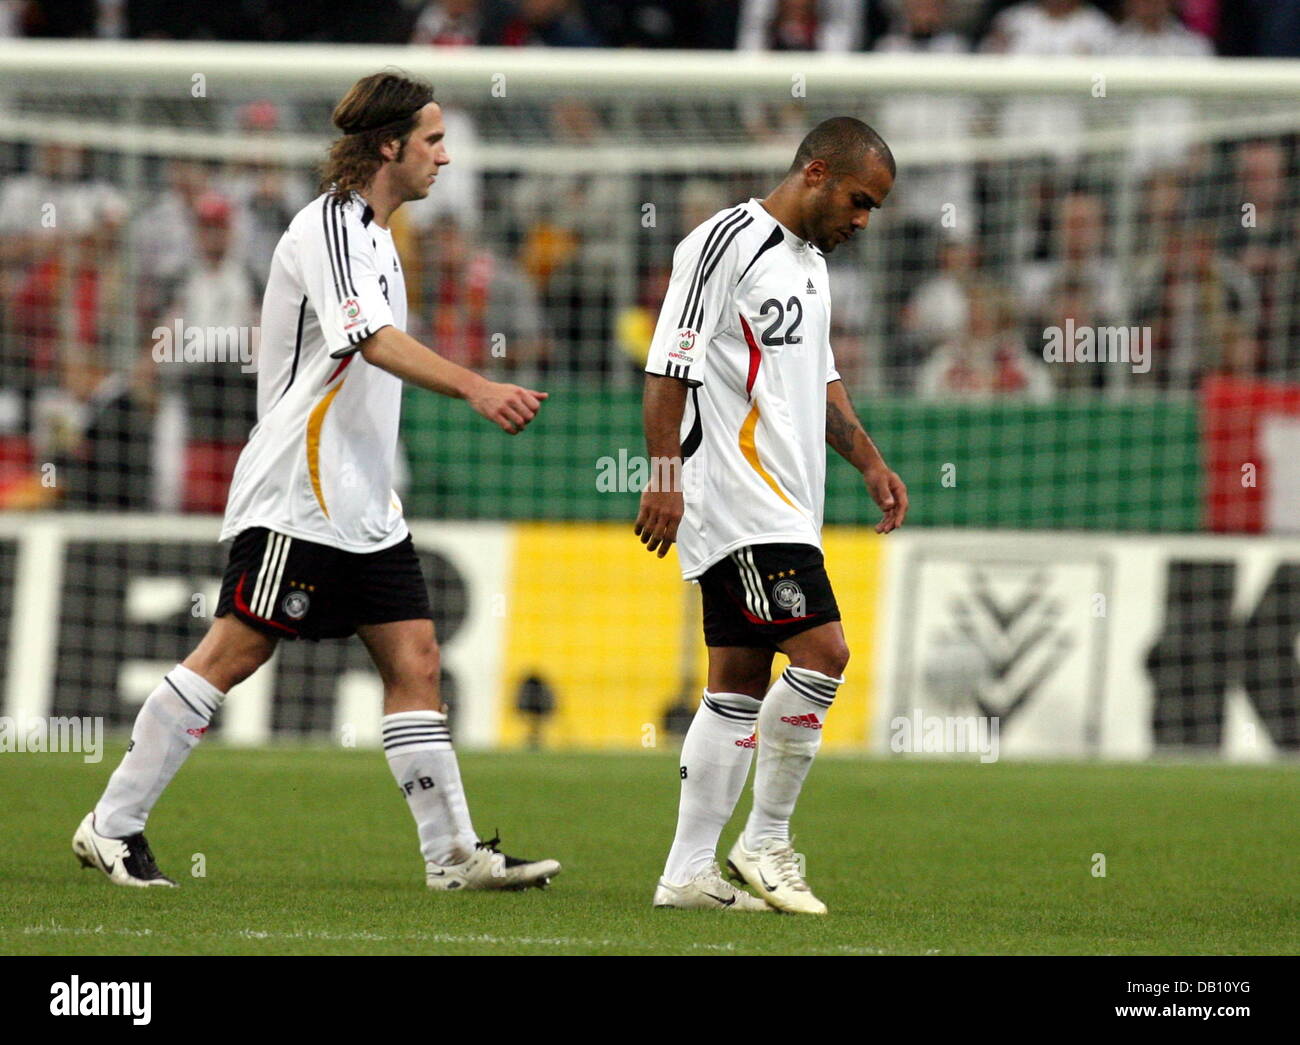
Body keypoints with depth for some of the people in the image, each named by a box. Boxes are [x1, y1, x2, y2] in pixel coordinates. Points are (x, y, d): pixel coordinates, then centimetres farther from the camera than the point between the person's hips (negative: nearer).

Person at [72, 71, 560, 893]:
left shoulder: (372, 236, 17)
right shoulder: (328, 226, -14)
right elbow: (373, 339, -29)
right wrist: (476, 388, -42)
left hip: (364, 504, 9)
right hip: (295, 498, -9)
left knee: (414, 659, 3)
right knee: (235, 653, -7)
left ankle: (454, 854, 2)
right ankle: (112, 827, 1)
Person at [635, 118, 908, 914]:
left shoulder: (811, 261, 19)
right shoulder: (726, 243, -10)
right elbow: (670, 364, -14)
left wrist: (870, 461, 21)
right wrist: (665, 475, -18)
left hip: (785, 509, 10)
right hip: (737, 500, -10)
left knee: (741, 684, 7)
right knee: (822, 652, -16)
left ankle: (690, 872, 8)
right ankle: (766, 842, -6)